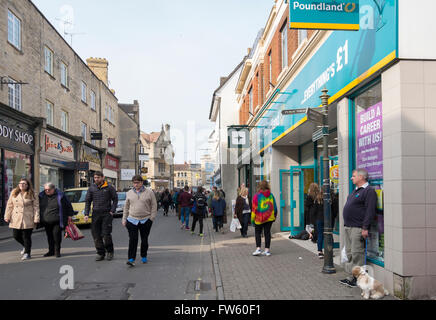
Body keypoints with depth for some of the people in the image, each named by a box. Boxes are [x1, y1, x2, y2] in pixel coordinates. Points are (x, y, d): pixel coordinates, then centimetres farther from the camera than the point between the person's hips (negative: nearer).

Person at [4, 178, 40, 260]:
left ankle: (27, 253, 12)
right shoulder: (14, 193, 8)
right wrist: (7, 216, 5)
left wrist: (36, 219, -10)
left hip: (27, 220, -4)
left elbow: (36, 207, -4)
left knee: (26, 237, -2)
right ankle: (26, 246, 35)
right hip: (16, 220, 4)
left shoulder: (31, 195, -2)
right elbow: (9, 205, 11)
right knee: (16, 236, 8)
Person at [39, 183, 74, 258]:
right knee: (49, 236, 9)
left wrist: (70, 215, 3)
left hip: (57, 221, -4)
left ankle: (57, 251, 2)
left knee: (56, 233, -11)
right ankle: (51, 251, 22)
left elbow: (68, 205, 3)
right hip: (46, 221, 4)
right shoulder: (41, 196, 7)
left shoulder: (60, 196, -4)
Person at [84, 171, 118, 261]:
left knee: (106, 235, -7)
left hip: (106, 214, -3)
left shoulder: (109, 187, -2)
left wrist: (112, 211, -6)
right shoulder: (91, 188, 6)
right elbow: (87, 201, 9)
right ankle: (100, 253, 16)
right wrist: (86, 214, 1)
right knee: (96, 235, 4)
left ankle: (110, 251, 14)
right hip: (96, 214, 3)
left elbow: (115, 199, 3)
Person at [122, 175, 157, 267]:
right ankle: (131, 259, -6)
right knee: (133, 240, -6)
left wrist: (152, 218, -5)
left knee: (144, 240, 9)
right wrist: (124, 219, 9)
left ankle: (144, 257, 25)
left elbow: (154, 206, 1)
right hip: (132, 220, 1)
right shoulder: (129, 193, 7)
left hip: (145, 220, -1)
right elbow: (126, 207, 13)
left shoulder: (149, 192, -1)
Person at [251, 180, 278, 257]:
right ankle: (267, 250, 7)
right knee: (267, 233, 7)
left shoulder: (257, 196, -10)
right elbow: (274, 207, 7)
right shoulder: (271, 196, 1)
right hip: (269, 218, 3)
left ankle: (258, 248, -2)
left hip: (259, 219, -3)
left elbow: (254, 209, -9)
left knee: (257, 233, 8)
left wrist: (252, 219, -1)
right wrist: (274, 217, 19)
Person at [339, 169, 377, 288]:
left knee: (357, 253, -6)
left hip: (357, 228, -10)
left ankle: (356, 277, 0)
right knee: (350, 253, 12)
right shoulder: (355, 191, 20)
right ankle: (352, 276, 18)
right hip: (348, 227, 10)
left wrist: (365, 228, -22)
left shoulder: (369, 191, -11)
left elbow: (370, 211, -18)